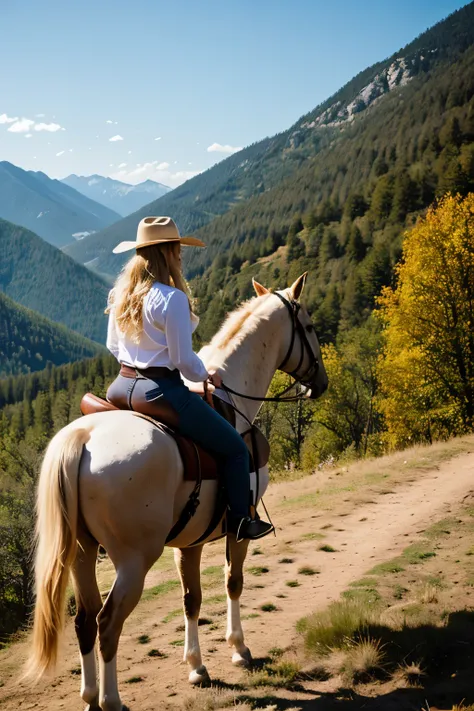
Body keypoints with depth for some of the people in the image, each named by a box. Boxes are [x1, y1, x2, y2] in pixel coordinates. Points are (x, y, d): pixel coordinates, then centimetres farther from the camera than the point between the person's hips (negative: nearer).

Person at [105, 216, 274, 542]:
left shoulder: (120, 292, 6)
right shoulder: (172, 298, -19)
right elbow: (183, 360, -16)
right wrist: (206, 375, 3)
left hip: (121, 387, 8)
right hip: (161, 390, -8)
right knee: (236, 448, 8)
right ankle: (240, 521, 16)